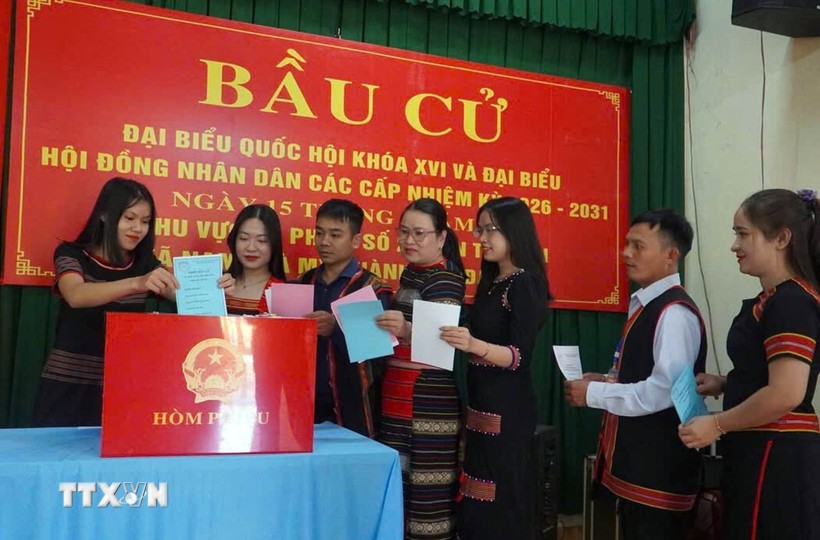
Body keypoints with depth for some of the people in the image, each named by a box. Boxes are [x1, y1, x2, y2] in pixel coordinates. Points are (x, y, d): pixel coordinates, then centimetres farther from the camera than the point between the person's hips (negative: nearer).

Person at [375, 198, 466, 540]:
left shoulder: (445, 279, -11)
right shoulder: (410, 274, 13)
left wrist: (406, 330, -42)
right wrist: (387, 322, 10)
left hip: (430, 402, -8)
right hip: (399, 397, 8)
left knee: (426, 482, -5)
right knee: (398, 481, 10)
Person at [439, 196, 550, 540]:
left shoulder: (526, 284, -13)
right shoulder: (491, 282, 13)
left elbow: (519, 356, -22)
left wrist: (475, 345, -35)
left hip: (507, 409, -9)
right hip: (481, 405, 9)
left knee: (503, 504, -1)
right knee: (478, 502, 15)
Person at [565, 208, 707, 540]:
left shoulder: (674, 312, -19)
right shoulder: (644, 305, 10)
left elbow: (665, 389, -26)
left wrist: (594, 393, -18)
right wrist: (608, 380, 2)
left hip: (659, 467, -9)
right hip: (635, 460, 9)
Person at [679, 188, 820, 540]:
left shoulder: (790, 303, -19)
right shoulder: (778, 299, 13)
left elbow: (786, 393, -26)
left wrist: (717, 425, -16)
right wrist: (726, 384, 10)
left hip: (775, 455, -10)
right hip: (764, 452, 10)